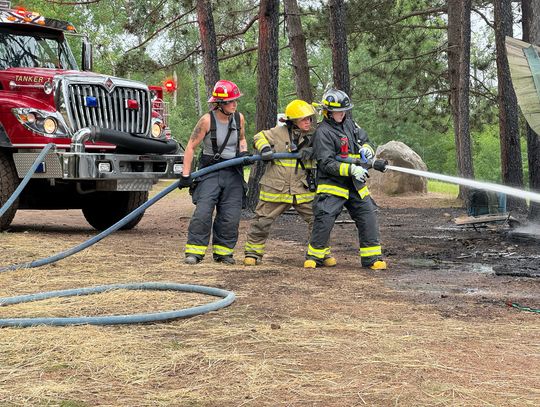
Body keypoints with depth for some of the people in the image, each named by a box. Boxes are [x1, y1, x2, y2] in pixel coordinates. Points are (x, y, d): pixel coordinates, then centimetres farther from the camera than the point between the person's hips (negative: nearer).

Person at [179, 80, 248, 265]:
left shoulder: (239, 118, 2)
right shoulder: (207, 120, -13)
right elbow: (191, 146, -8)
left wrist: (243, 152, 2)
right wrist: (185, 175, -11)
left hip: (233, 173, 4)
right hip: (210, 171, -4)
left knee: (230, 216, 2)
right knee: (203, 212, -13)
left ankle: (222, 251, 15)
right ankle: (194, 251, -5)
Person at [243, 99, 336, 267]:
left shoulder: (312, 137, 4)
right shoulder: (279, 133, -3)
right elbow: (259, 137, 7)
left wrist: (311, 151, -11)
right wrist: (264, 148, -15)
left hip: (303, 190, 2)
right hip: (276, 189, -2)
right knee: (262, 221, 5)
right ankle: (253, 252, 23)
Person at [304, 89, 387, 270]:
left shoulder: (349, 123, 10)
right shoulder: (323, 132, -12)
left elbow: (365, 140, 23)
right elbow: (327, 164, -19)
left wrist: (366, 148, -3)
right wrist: (351, 169, -30)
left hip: (355, 186, 6)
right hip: (332, 185, -6)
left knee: (368, 218, 1)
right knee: (324, 219, -12)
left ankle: (372, 257, 8)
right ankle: (314, 256, 6)